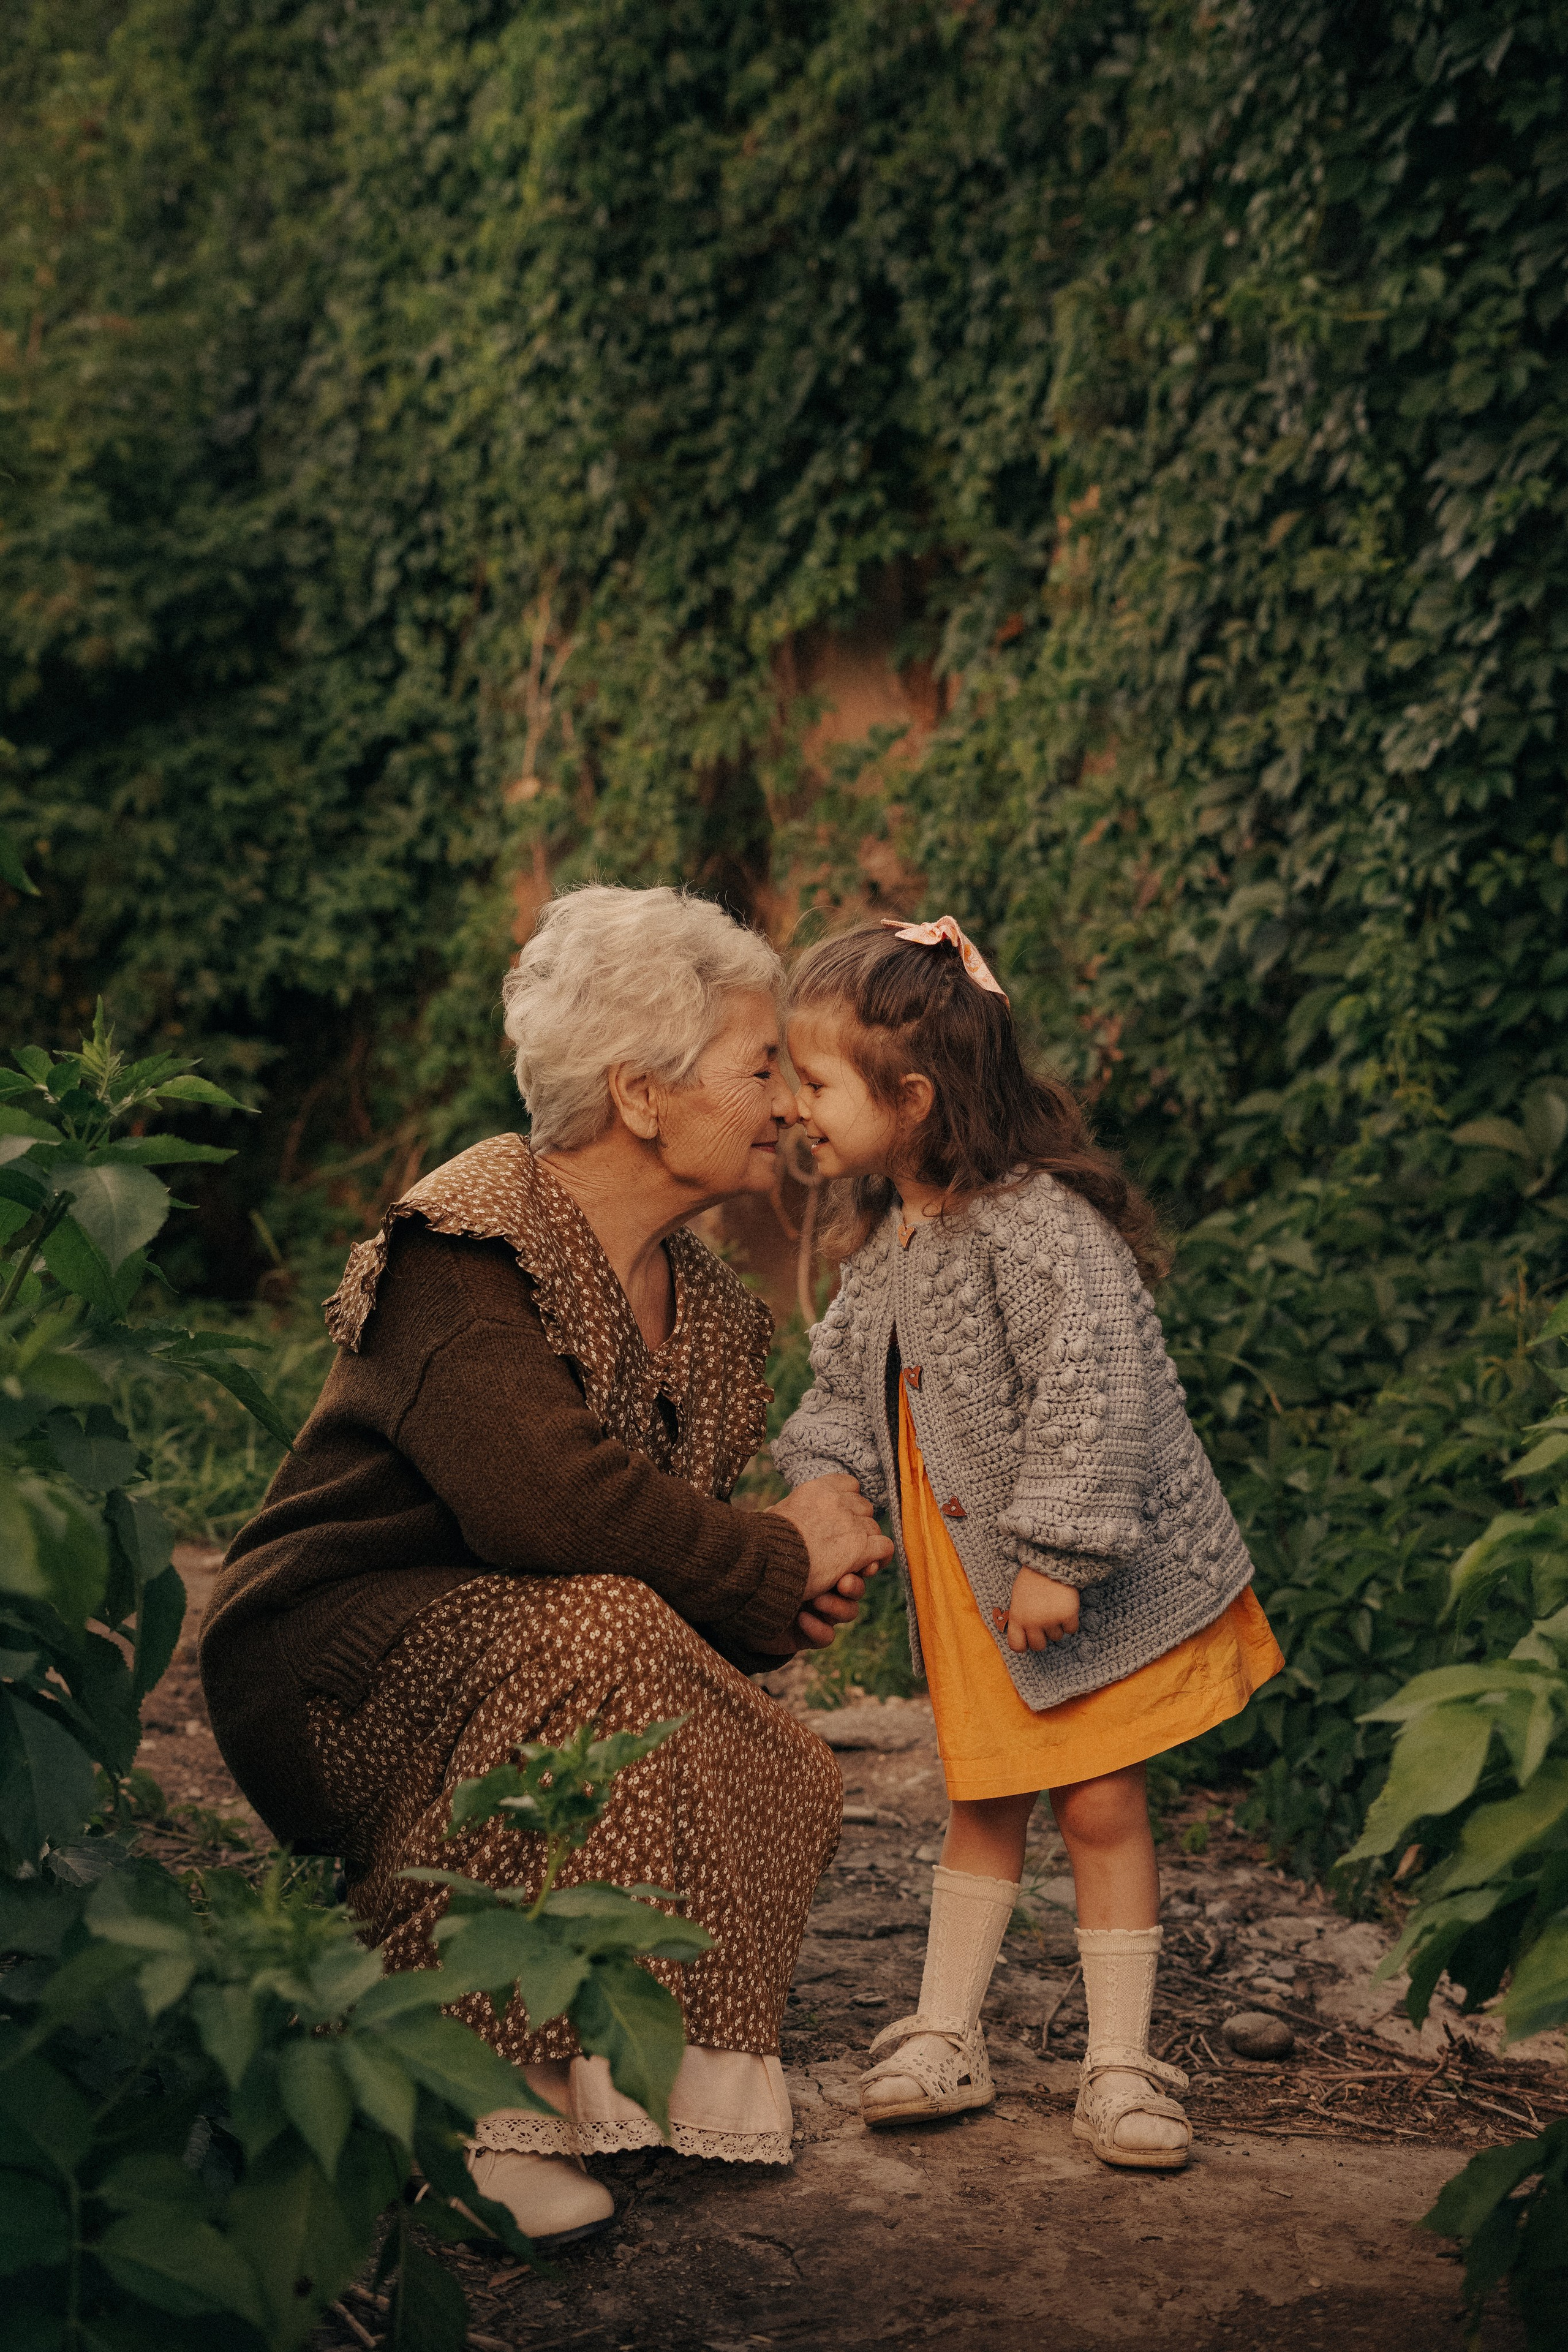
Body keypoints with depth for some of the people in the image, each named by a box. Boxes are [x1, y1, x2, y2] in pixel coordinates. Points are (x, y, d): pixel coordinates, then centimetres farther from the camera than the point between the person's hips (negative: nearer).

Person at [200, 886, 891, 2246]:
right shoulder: (465, 1254, -19)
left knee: (783, 1779, -14)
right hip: (336, 1668, -8)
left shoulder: (692, 1292, 8)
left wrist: (788, 1592, -9)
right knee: (593, 1634, -35)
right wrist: (781, 1560, -21)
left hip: (511, 1667, 8)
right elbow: (546, 1500, -35)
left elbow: (675, 1518, 15)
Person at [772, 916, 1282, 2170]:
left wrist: (1057, 1555, -28)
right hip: (967, 1585, 7)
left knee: (1101, 1806, 2)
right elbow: (847, 1386, 16)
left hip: (1098, 1589, -7)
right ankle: (943, 2040, 23)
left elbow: (1093, 1395, -28)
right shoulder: (888, 1243, 5)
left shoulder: (1035, 1224, -24)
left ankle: (1121, 2067, 12)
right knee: (984, 1800, 15)